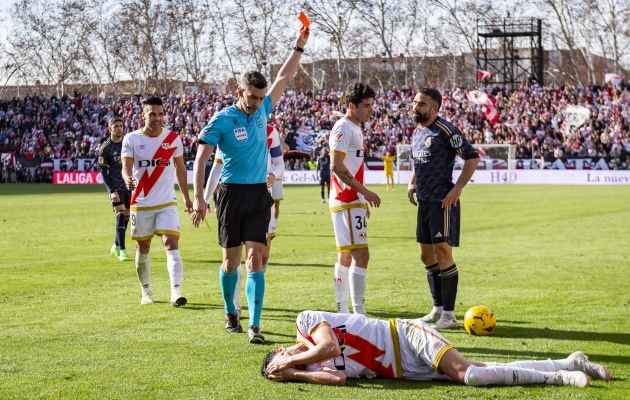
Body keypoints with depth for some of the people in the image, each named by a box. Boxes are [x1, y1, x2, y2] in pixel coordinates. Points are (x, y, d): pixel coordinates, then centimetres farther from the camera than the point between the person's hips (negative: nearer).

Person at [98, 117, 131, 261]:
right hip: (115, 186, -4)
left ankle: (116, 247, 23)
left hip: (129, 185, 4)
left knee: (126, 216, 7)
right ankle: (122, 251, -14)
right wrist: (111, 191, -13)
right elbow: (103, 171, -5)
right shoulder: (105, 148, -5)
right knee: (120, 214, -15)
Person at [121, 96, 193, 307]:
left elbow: (180, 168, 13)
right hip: (141, 203, 0)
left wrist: (186, 197, 15)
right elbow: (126, 166, -14)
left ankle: (176, 291, -23)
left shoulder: (173, 138, 2)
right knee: (142, 248, 10)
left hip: (167, 203, 0)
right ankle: (146, 291, 27)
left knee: (171, 244, -15)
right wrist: (128, 179, -38)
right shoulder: (131, 139, -4)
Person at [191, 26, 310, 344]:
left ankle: (254, 325, -11)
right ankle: (230, 313, 28)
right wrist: (198, 197, -18)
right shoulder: (221, 120, -8)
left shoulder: (262, 111, 6)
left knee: (255, 258, -6)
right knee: (231, 259, 7)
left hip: (259, 195, 3)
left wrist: (299, 45, 12)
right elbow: (201, 159, -10)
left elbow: (284, 78, 16)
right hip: (232, 194, -3)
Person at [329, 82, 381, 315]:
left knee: (346, 256, 12)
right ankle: (359, 314, -15)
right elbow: (336, 166, -21)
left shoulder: (354, 129, 17)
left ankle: (342, 311, 17)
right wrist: (364, 191, -21)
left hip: (352, 202, 11)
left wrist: (362, 199, 20)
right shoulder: (343, 128, -13)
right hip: (347, 202, -11)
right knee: (361, 255, -14)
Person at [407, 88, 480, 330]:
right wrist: (412, 183, 11)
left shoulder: (445, 131, -13)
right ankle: (438, 309, 24)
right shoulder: (417, 133, 13)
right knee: (427, 256, 13)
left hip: (443, 202, -9)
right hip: (424, 201, 9)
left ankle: (449, 315, -3)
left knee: (443, 254, -8)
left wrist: (457, 189, -18)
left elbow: (472, 157, -15)